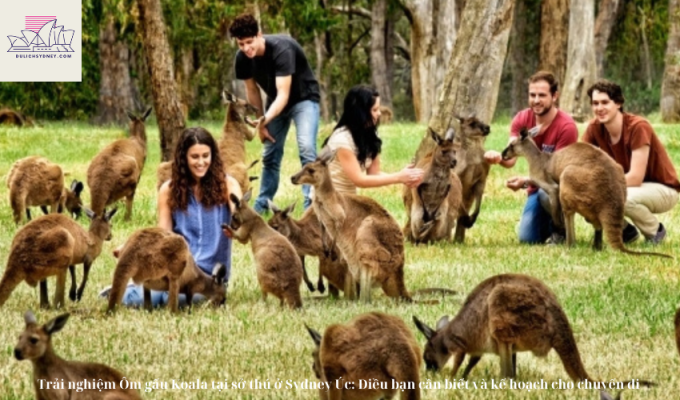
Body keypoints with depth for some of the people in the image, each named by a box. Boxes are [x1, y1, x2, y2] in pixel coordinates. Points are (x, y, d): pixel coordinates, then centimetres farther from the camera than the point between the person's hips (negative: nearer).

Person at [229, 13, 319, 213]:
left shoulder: (281, 49, -34)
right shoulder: (242, 58, -16)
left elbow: (283, 94, -38)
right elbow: (252, 89, 0)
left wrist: (265, 120, -50)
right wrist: (260, 123, 0)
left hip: (303, 98, -6)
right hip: (275, 102, 6)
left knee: (306, 149, -22)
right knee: (270, 154, 10)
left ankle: (311, 204, -24)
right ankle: (262, 205, 21)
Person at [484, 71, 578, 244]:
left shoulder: (566, 126, -22)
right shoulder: (522, 119, -6)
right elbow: (510, 159, -16)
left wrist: (526, 181, -39)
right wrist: (498, 157, -41)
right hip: (537, 188, 5)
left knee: (547, 193, -40)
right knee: (527, 239, -11)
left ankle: (561, 231, -9)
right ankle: (550, 225, 24)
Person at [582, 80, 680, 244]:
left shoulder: (638, 127, -26)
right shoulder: (595, 128, -8)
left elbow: (635, 177, -29)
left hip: (662, 188, -6)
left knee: (623, 197, -37)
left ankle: (655, 231, -5)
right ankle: (626, 230, 6)